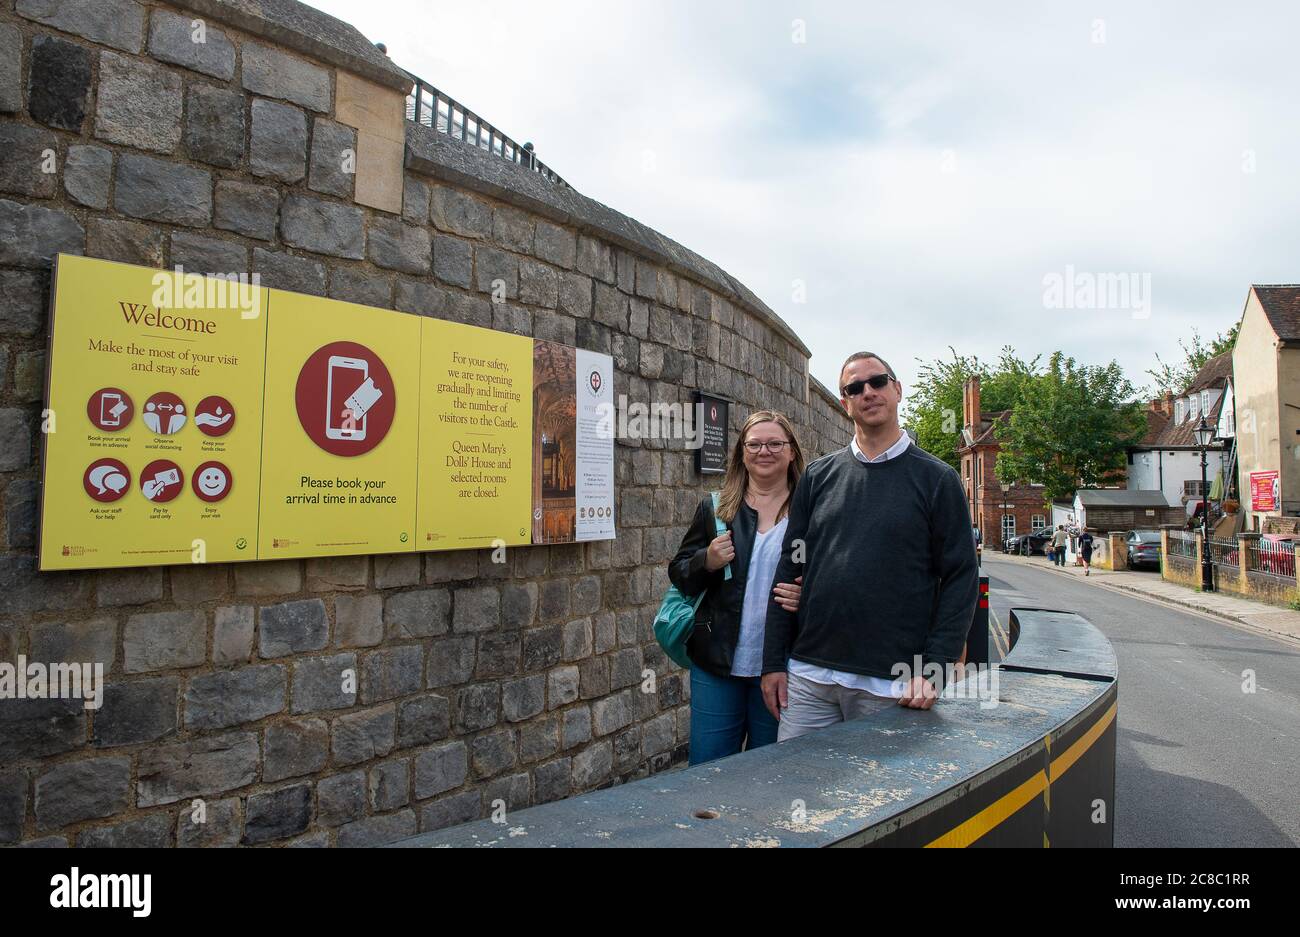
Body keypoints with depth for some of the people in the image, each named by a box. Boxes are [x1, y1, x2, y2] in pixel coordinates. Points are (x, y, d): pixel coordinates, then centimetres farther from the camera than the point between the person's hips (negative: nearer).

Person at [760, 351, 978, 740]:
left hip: (891, 685, -2)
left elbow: (961, 577, -2)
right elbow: (789, 570, 7)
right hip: (808, 675, 3)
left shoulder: (937, 479, 1)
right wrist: (774, 662, 3)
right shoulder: (819, 475, 8)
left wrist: (933, 669, -10)